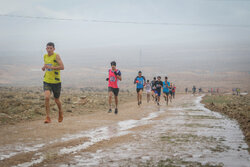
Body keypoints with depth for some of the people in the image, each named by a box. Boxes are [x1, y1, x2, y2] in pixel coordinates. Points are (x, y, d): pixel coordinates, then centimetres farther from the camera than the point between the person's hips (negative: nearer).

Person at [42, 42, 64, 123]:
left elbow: (62, 67, -20)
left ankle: (60, 112, 42)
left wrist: (51, 67, -25)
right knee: (46, 97, -19)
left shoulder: (56, 56, -10)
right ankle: (47, 117, -10)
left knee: (57, 100, 10)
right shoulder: (45, 56, 8)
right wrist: (44, 67, 5)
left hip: (56, 82, -3)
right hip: (47, 81, 3)